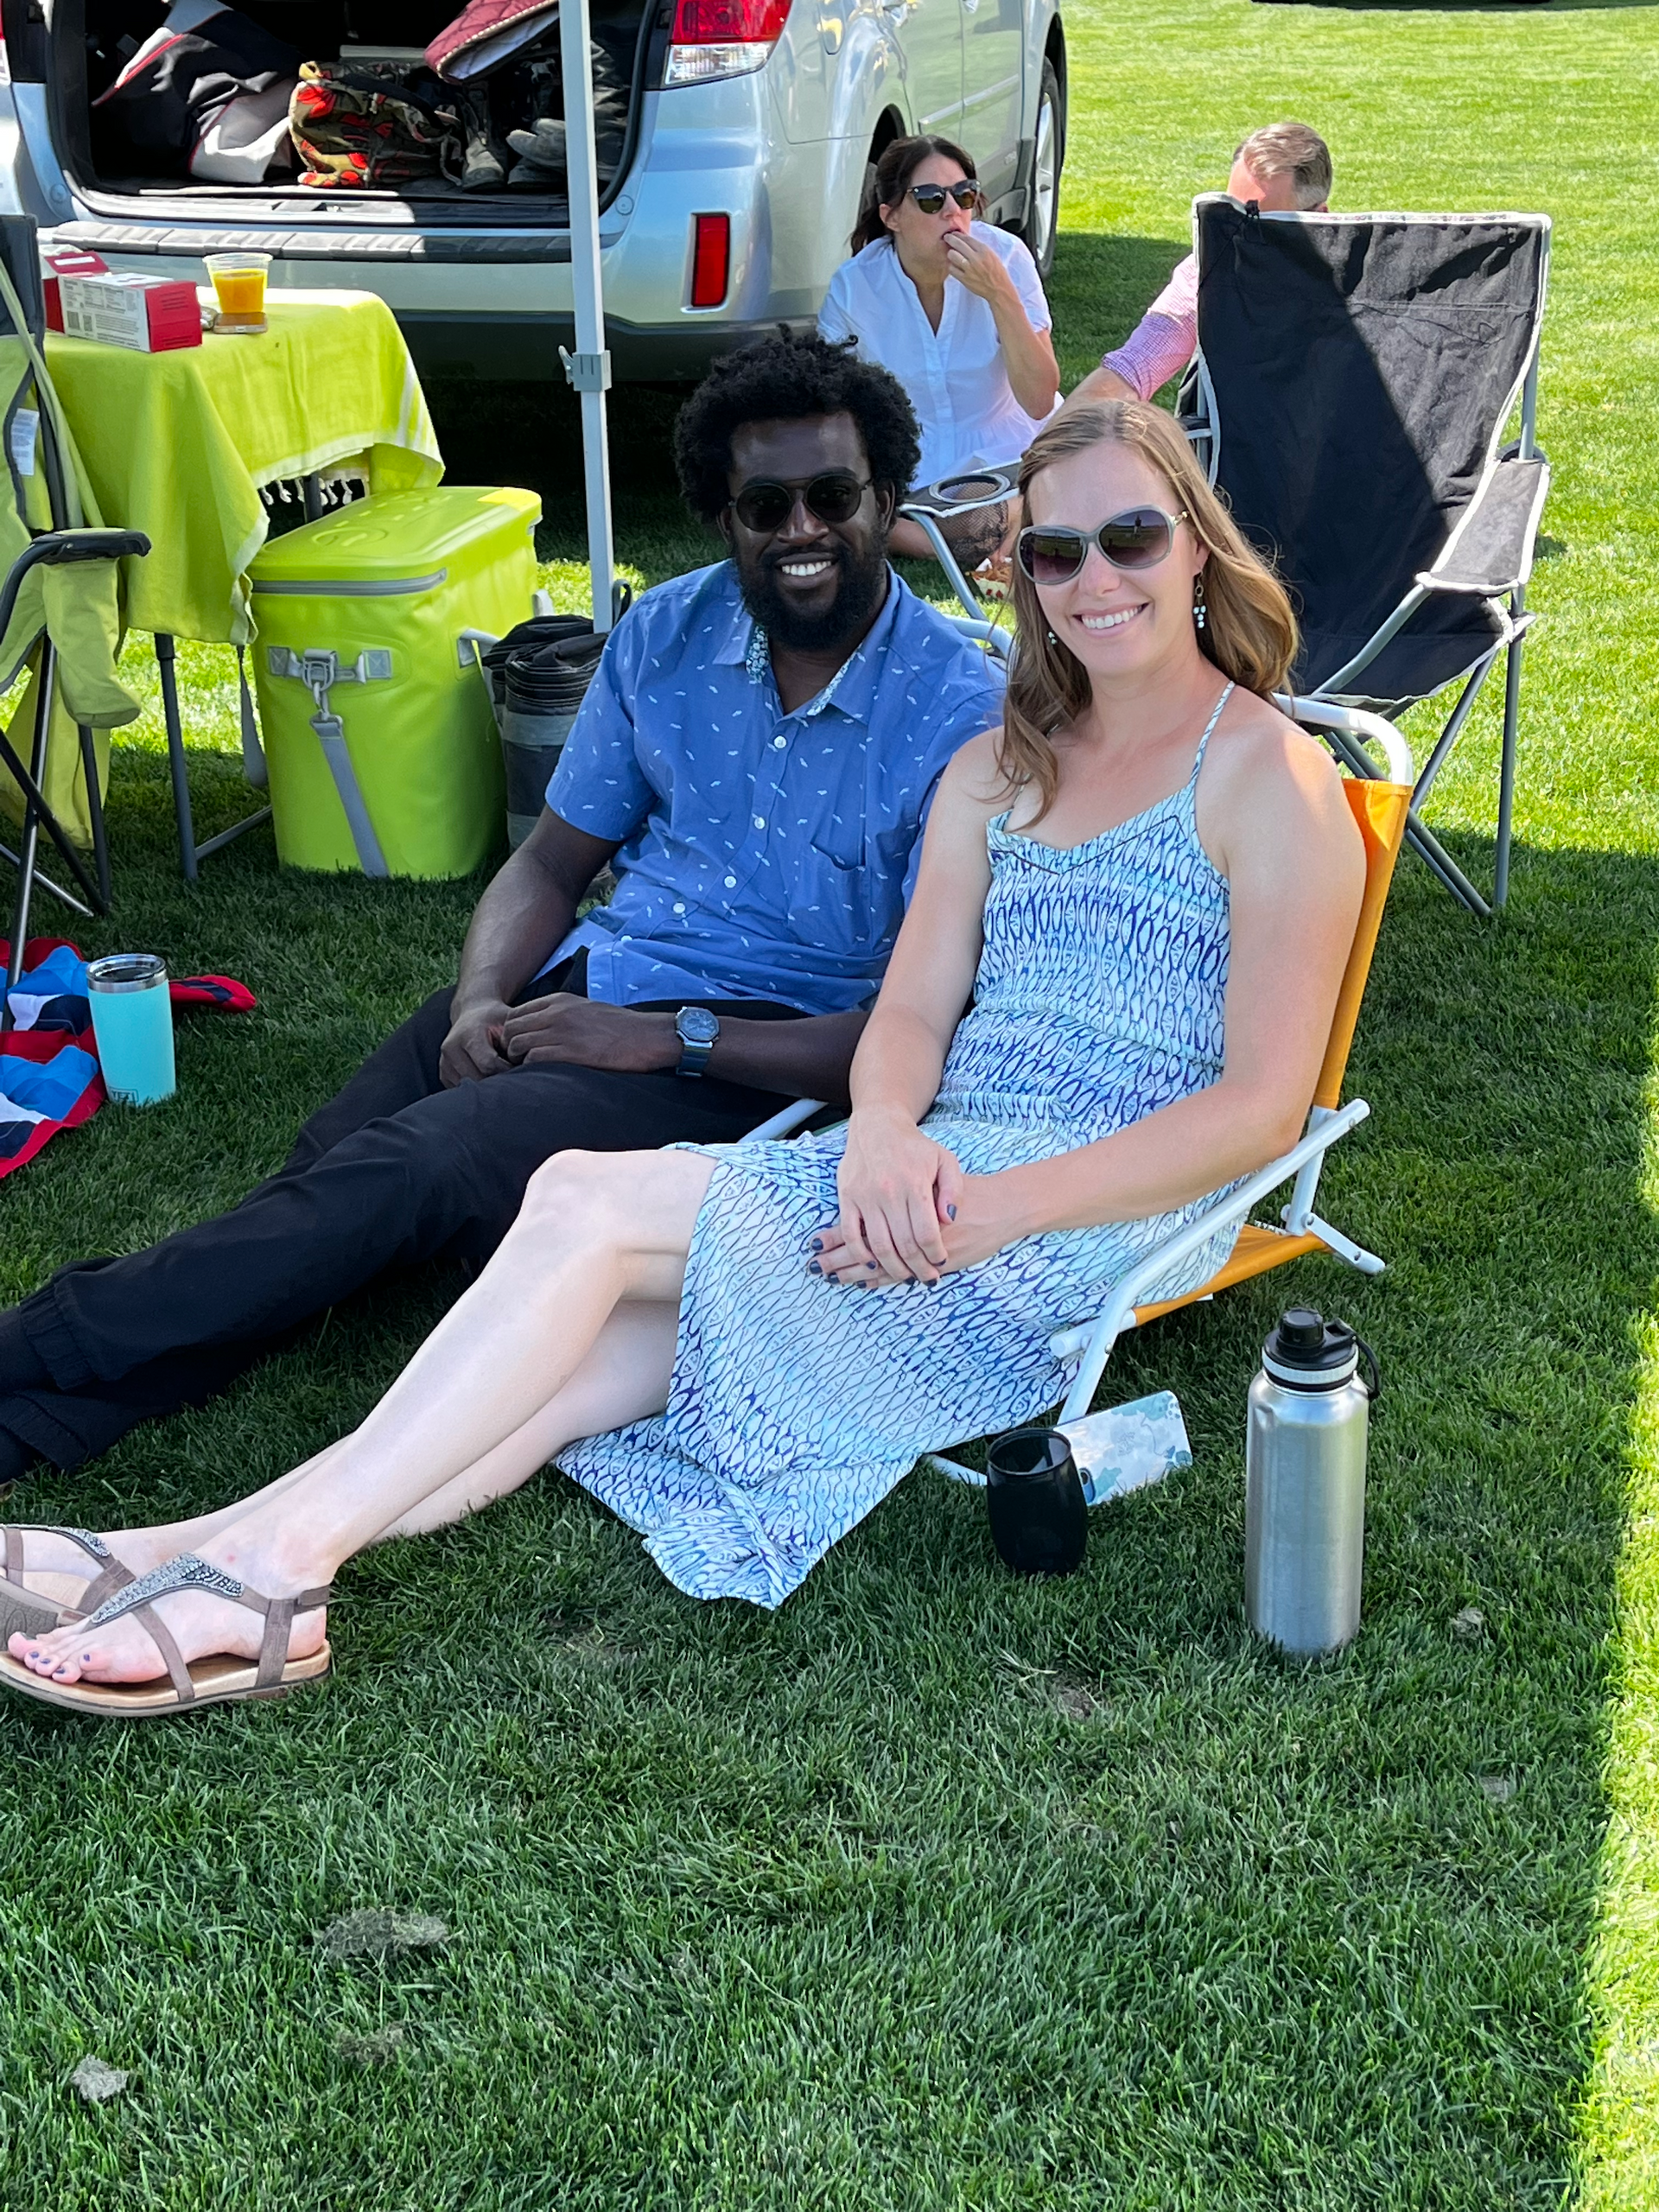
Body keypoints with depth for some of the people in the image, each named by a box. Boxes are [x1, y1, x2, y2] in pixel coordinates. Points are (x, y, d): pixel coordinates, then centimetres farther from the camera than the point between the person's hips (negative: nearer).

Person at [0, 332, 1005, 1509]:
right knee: (326, 1168, -21)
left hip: (766, 1050, -6)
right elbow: (553, 860, 12)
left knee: (409, 1168, -26)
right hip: (589, 974, 6)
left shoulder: (966, 715, -11)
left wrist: (668, 1038, -20)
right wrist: (483, 999, -10)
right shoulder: (666, 635, 7)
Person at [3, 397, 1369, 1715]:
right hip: (935, 1169, 6)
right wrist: (883, 1139, -13)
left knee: (585, 1203, -21)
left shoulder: (1274, 780, -2)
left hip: (1098, 1213, -6)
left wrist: (996, 1210, -19)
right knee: (605, 1352, -18)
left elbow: (1263, 1107, -10)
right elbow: (910, 1011, 11)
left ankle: (284, 1555, -19)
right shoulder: (998, 769, 19)